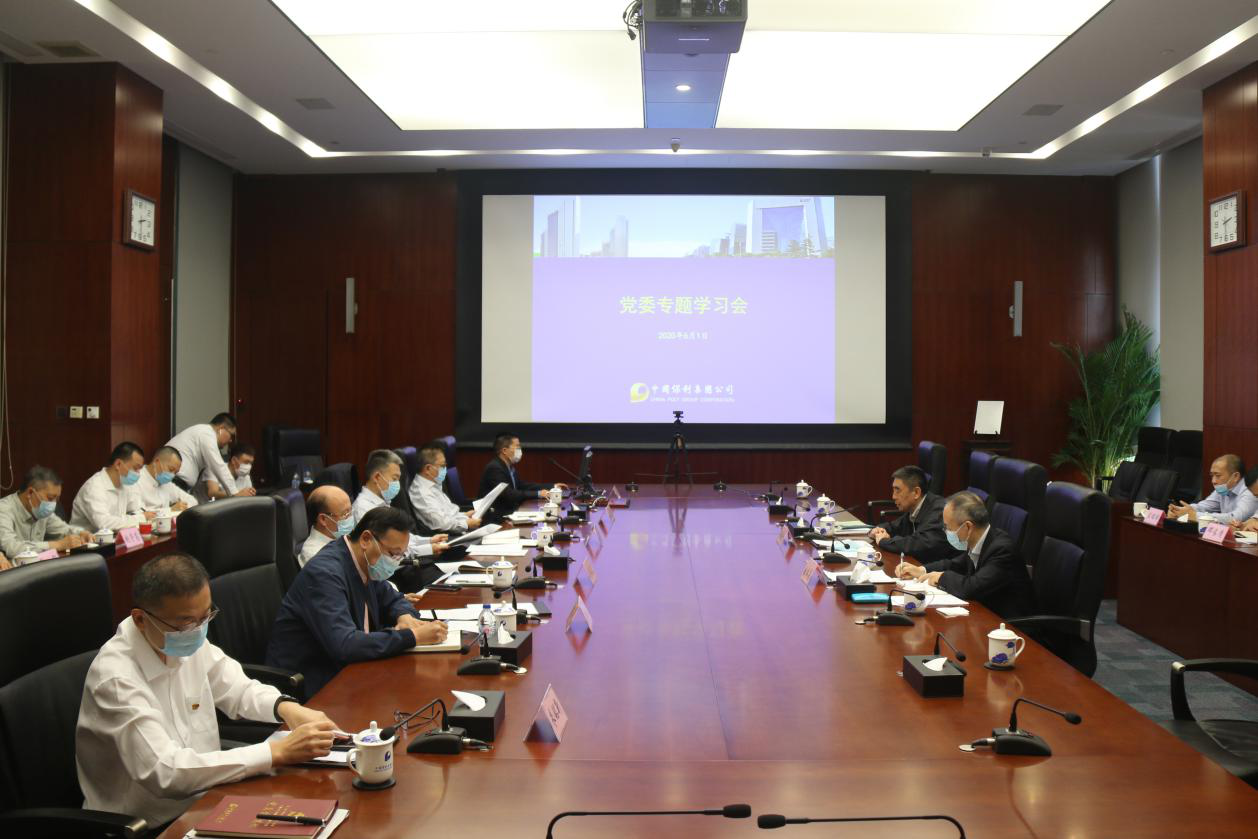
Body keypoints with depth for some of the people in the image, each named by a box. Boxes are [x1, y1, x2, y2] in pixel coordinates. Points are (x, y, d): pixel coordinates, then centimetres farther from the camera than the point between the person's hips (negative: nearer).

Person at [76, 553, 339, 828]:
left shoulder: (189, 641, -2)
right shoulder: (116, 678, -22)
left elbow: (238, 690, 12)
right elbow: (165, 772, -29)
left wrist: (287, 708, -10)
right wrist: (279, 751, -30)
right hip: (149, 825, -6)